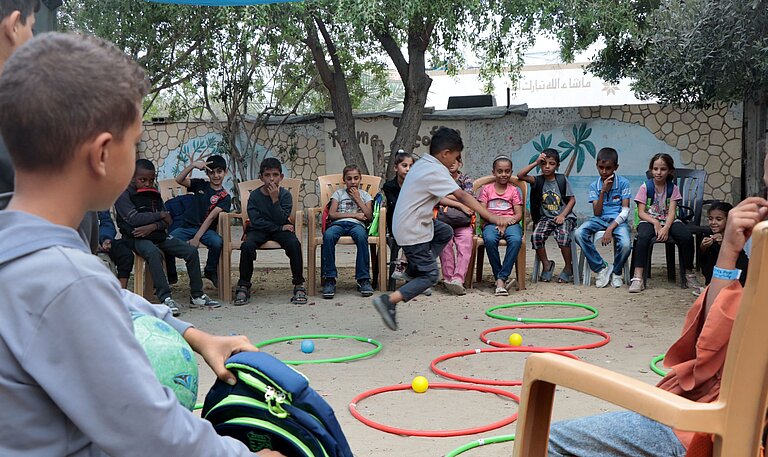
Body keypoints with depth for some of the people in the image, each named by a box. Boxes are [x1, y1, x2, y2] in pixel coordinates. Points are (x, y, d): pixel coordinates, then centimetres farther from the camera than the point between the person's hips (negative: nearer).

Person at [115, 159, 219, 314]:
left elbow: (167, 222, 9)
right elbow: (133, 218, -16)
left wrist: (153, 226, -14)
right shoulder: (124, 194, -2)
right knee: (154, 253, -39)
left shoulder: (154, 194, 17)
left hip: (158, 236, 7)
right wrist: (160, 215, -6)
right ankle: (165, 298, -39)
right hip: (137, 238, -6)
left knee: (191, 251, -8)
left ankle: (197, 296, -1)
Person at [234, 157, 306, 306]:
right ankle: (244, 286, -15)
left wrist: (275, 199, -22)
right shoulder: (255, 195, -5)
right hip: (259, 230, 0)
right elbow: (256, 221, -12)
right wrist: (280, 227, -15)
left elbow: (282, 220, -13)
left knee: (294, 243, -31)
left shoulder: (285, 194, -4)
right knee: (247, 245, -32)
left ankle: (299, 285, -18)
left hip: (281, 229, 0)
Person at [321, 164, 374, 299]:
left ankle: (363, 279, -36)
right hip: (338, 223, 0)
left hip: (357, 224, 0)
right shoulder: (338, 193, 24)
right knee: (328, 235, -37)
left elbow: (369, 216, 9)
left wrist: (357, 199, 9)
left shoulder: (365, 195, 25)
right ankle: (329, 279, -34)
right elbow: (331, 214, 7)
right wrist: (354, 214, 1)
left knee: (361, 236, -40)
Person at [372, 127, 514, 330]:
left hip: (414, 221, 9)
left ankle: (413, 271, 19)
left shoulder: (422, 163, 8)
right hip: (412, 231, -9)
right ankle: (389, 300, -13)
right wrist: (492, 217, -30)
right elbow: (462, 196, -27)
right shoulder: (436, 172, -21)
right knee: (430, 275, -4)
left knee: (446, 232, 25)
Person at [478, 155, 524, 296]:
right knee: (490, 239, -37)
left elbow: (519, 214, 5)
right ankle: (500, 278, -23)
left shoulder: (514, 190, 14)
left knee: (516, 239, -36)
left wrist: (506, 223, -14)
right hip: (491, 223, 0)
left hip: (510, 223, 0)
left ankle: (501, 278, -32)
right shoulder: (486, 189, 14)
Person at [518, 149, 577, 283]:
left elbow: (572, 199, 2)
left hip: (564, 216, -2)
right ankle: (546, 264, -1)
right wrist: (535, 162, -11)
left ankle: (569, 267, -6)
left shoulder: (562, 179, 2)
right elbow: (520, 175, -13)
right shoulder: (538, 181, 3)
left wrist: (563, 215, -10)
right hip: (545, 217, 2)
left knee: (563, 236, -30)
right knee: (536, 236, -26)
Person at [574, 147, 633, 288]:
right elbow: (597, 213, -2)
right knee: (579, 233, -29)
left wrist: (610, 229, -19)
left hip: (618, 220, -2)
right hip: (600, 219, 2)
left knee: (625, 244, -33)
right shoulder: (594, 186, 6)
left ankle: (616, 272, 1)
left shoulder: (623, 183, -1)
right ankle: (601, 268, -13)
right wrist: (603, 191, -14)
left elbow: (625, 211, -7)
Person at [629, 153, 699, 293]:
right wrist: (655, 222, -23)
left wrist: (666, 227, -24)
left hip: (669, 220, 2)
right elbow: (641, 212, -6)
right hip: (649, 220, -2)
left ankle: (689, 274, -7)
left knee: (687, 237, -27)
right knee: (643, 237, -36)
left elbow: (672, 211, -5)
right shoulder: (645, 187, 0)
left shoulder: (673, 188, 5)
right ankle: (637, 277, -37)